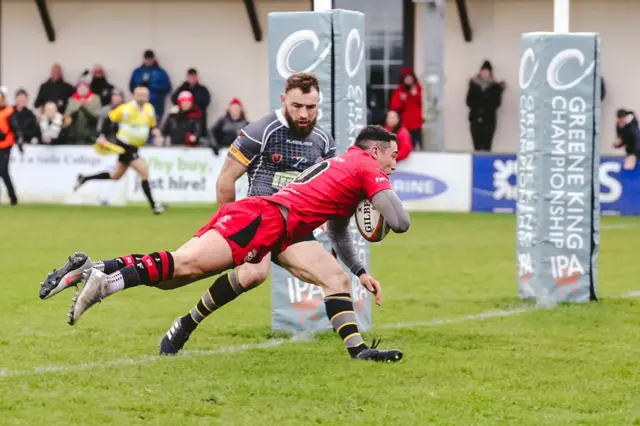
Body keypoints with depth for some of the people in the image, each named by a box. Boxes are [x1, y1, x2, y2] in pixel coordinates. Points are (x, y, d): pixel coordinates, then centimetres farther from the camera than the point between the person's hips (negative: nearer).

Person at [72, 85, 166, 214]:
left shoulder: (149, 109, 2)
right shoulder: (125, 109, -15)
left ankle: (84, 179, 32)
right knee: (144, 172, -16)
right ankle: (153, 205, -12)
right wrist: (102, 136, -11)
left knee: (116, 176, 18)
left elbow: (152, 126, 14)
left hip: (134, 147, 8)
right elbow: (109, 119, -5)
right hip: (124, 145, -8)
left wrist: (154, 131, -9)